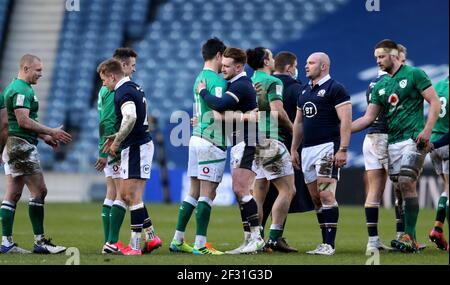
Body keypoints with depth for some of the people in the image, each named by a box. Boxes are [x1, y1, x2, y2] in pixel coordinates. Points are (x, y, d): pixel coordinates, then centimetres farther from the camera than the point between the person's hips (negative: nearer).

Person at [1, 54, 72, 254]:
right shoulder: (22, 90, -14)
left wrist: (44, 136, 20)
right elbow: (24, 120, -22)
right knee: (39, 191, -6)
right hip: (22, 145, -10)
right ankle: (40, 241, -4)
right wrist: (51, 132, -15)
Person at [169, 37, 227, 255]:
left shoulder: (200, 78, 14)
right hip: (212, 141, -9)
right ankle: (200, 245, -6)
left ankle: (177, 240, 14)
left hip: (197, 137, 9)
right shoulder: (217, 81, -14)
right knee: (207, 194, -6)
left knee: (193, 192, 13)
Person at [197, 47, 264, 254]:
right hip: (238, 144, 11)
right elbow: (226, 112, 27)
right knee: (239, 192, 8)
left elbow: (220, 105, -29)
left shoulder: (241, 85, -15)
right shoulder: (234, 84, 18)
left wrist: (203, 92, -12)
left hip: (247, 143, -11)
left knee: (241, 190, -14)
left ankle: (255, 237, -14)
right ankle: (249, 239, 10)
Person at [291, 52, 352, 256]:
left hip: (327, 147, -8)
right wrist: (294, 149, 19)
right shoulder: (305, 91, 19)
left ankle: (329, 245, -14)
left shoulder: (335, 89, -5)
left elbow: (346, 121, -12)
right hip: (307, 150, 8)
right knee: (316, 198, 7)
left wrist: (343, 149, -19)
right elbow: (298, 122, 25)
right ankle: (325, 244, 11)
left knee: (326, 195, -14)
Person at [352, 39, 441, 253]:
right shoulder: (380, 86, 16)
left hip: (413, 138, -7)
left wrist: (427, 129, -16)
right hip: (392, 141, 7)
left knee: (406, 183, -18)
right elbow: (368, 118, 16)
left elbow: (435, 102, -5)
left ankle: (409, 237, -19)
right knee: (401, 187, 4)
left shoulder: (414, 75, -3)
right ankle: (410, 238, 8)